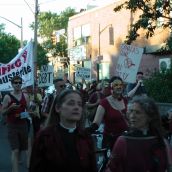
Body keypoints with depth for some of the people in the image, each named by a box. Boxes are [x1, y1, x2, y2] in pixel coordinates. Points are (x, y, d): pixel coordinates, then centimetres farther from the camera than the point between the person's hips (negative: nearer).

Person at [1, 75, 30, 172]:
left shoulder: (25, 96, 4)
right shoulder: (7, 97, -5)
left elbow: (28, 110, 12)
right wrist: (11, 108, -20)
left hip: (23, 124, 4)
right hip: (12, 125, -4)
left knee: (23, 148, 13)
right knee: (15, 150, -10)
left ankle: (16, 161, 37)